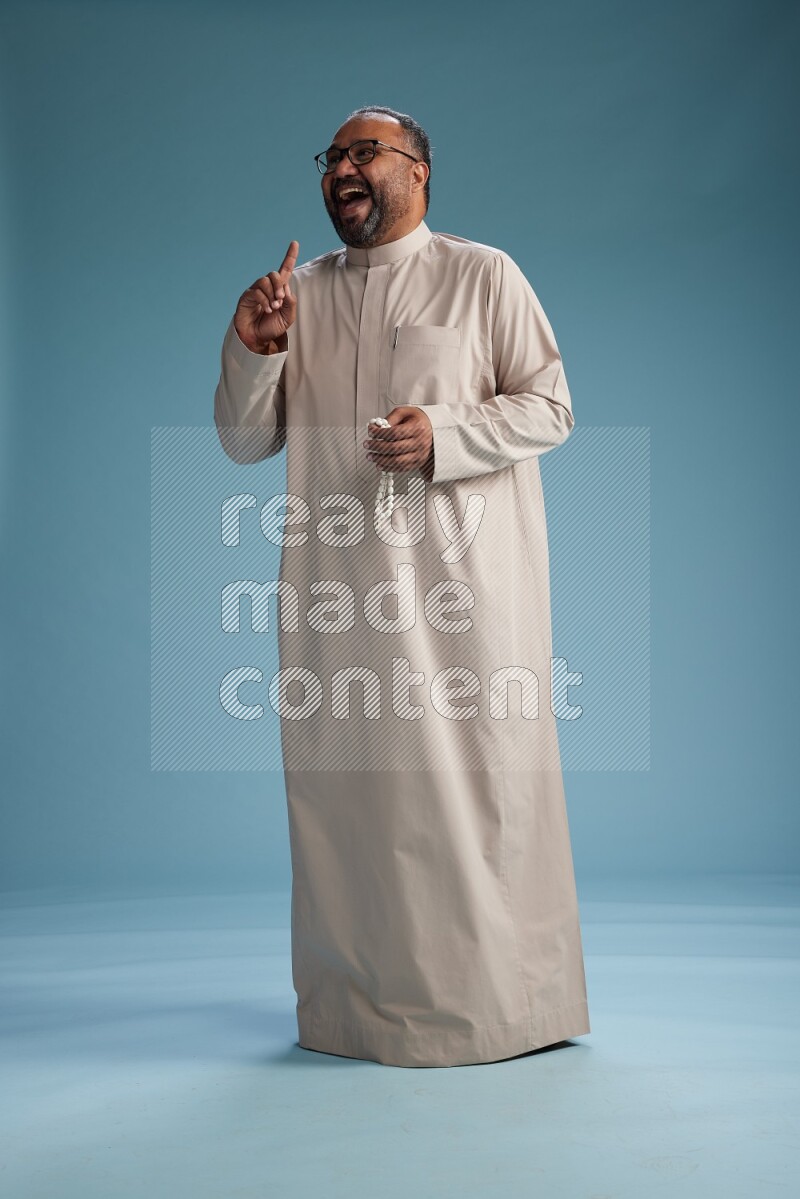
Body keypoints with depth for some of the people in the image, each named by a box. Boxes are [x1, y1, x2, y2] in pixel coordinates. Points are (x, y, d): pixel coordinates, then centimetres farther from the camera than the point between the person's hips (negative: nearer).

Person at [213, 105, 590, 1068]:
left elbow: (550, 404, 2)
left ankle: (501, 997, 14)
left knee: (479, 771, -1)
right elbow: (245, 443, 12)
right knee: (348, 776, 4)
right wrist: (250, 351, -5)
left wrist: (443, 436, -13)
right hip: (338, 579, 3)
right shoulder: (298, 292, 15)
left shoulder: (482, 274, 6)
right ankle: (363, 999, 18)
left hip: (463, 570, -3)